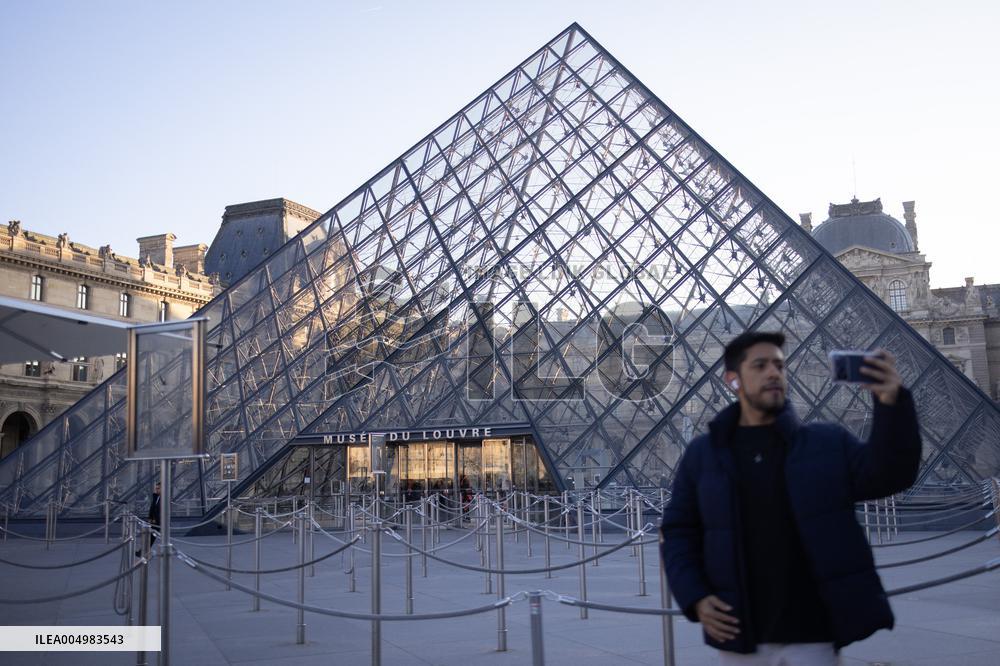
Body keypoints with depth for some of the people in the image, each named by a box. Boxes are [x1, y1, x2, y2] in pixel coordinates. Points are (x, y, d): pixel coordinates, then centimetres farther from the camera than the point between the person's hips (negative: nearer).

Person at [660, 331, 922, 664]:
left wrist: (892, 403, -26)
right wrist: (695, 598, -8)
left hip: (812, 636, -1)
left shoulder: (827, 443, 3)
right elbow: (678, 533, 7)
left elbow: (887, 475, -11)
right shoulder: (702, 455, 4)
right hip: (740, 638, 1)